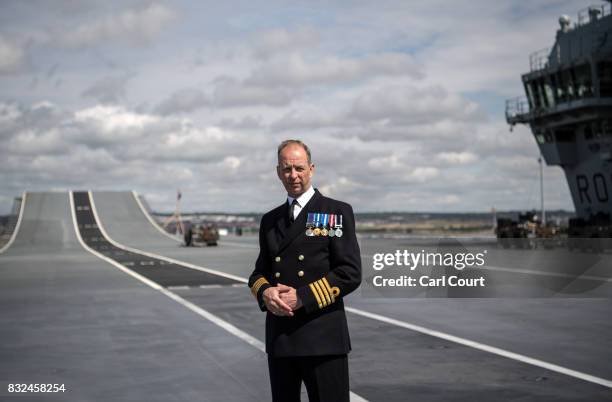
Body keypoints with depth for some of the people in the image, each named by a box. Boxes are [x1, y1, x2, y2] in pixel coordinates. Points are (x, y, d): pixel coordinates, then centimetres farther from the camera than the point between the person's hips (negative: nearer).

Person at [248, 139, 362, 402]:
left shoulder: (337, 212, 0)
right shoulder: (269, 220, 16)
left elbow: (350, 273, -7)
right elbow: (259, 271, 18)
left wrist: (302, 297, -14)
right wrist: (265, 292, -5)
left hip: (323, 337, -4)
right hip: (279, 338, 5)